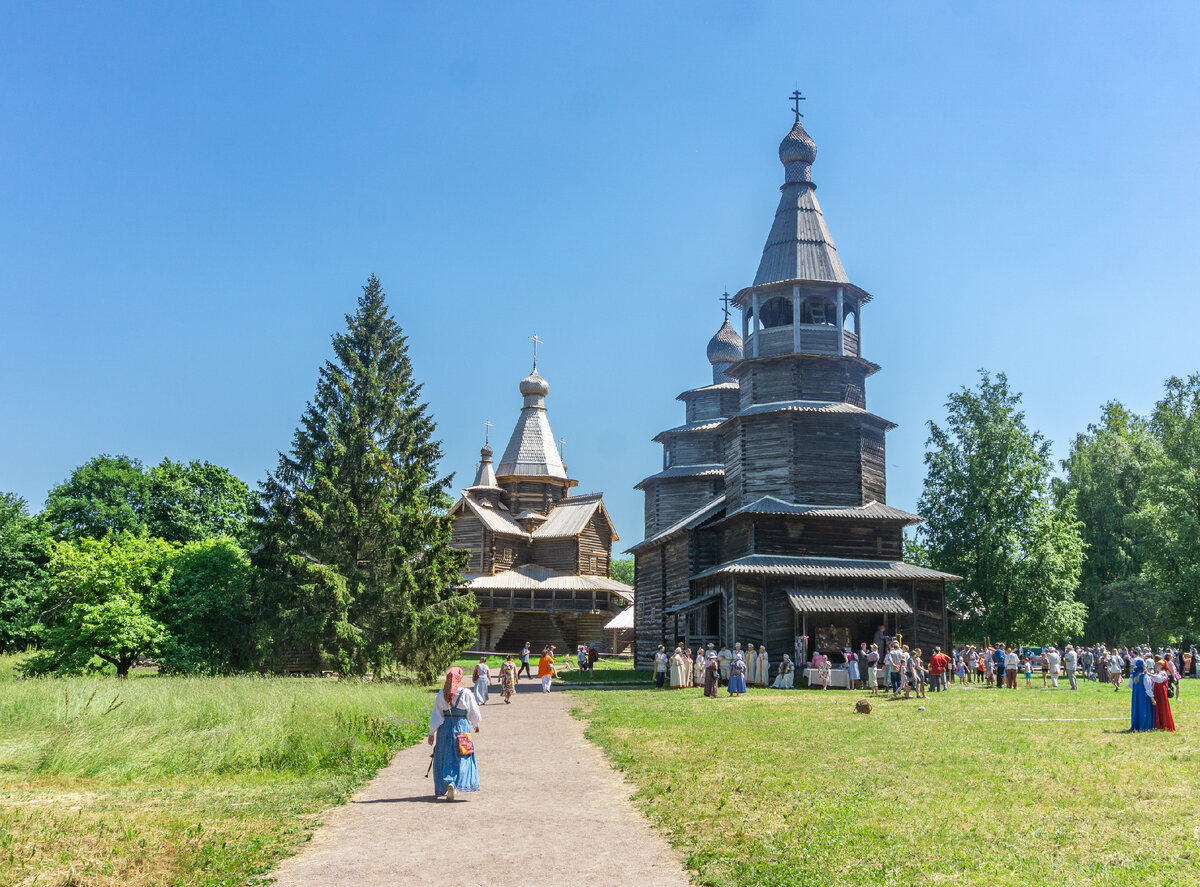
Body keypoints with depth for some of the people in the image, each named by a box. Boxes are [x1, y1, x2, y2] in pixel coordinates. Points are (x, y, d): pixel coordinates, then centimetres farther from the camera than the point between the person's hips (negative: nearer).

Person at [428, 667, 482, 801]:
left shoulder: (441, 695, -3)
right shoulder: (466, 694, -6)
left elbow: (436, 715, -1)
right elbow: (474, 713, 5)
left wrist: (431, 733, 6)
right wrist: (476, 725, 24)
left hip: (445, 727, 1)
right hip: (462, 727, -1)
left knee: (445, 759, 13)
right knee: (461, 759, 5)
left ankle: (448, 783, -1)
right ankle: (458, 785, -11)